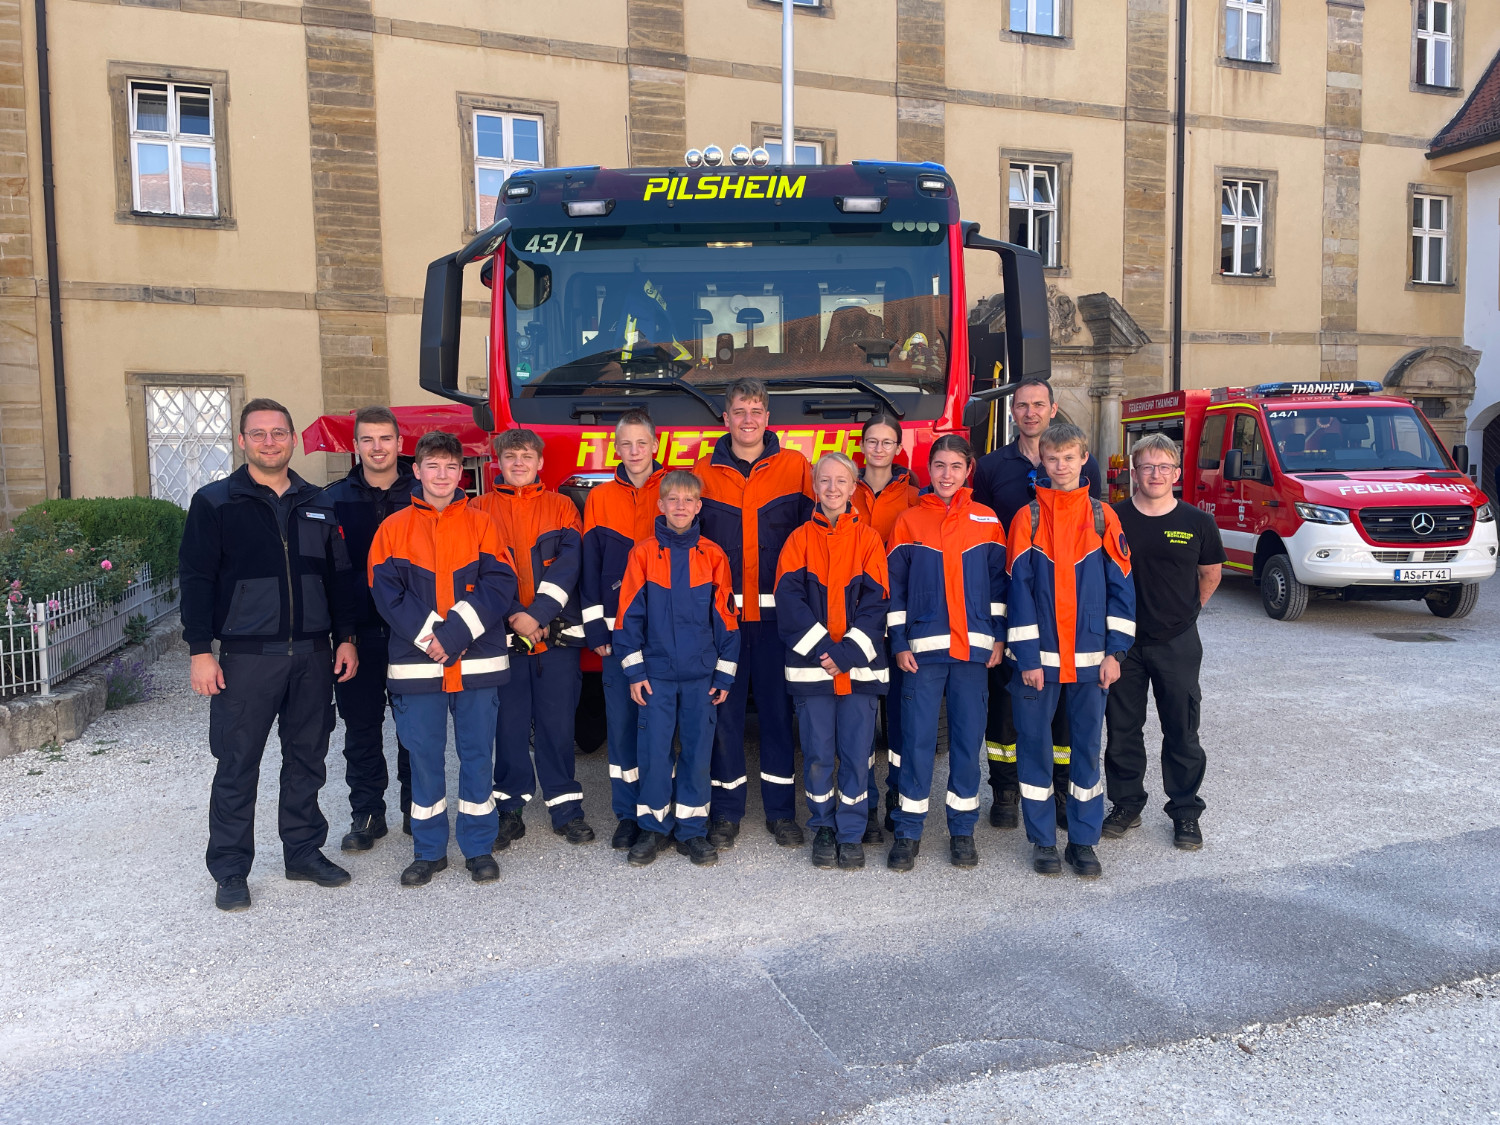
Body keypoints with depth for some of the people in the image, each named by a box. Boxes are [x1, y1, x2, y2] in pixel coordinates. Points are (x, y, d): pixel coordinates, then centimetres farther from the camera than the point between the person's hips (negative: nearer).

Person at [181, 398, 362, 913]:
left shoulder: (317, 503, 12)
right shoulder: (215, 502, 1)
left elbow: (340, 575, 14)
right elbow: (196, 578, -3)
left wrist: (345, 637, 6)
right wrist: (201, 651, -9)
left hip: (313, 655, 4)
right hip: (246, 656, -3)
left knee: (307, 758, 11)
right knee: (237, 765, 2)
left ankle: (304, 850, 24)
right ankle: (230, 870, 13)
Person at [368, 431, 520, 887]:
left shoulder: (481, 524, 5)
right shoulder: (394, 529, 6)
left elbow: (499, 585, -4)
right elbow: (387, 593, -2)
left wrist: (456, 632, -15)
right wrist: (428, 638, -14)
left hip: (478, 662, 0)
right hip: (416, 664, 0)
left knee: (478, 752, 6)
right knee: (423, 755, 7)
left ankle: (479, 847, 19)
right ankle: (428, 850, 21)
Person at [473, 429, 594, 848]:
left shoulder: (562, 507, 9)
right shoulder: (480, 509, 8)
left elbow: (568, 564, -3)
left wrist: (537, 613, -14)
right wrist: (512, 617, -12)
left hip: (557, 635, 0)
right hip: (501, 635, 0)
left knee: (558, 723, 4)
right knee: (509, 725, 5)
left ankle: (566, 809, 15)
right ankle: (510, 810, 18)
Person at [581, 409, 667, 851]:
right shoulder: (599, 499, 9)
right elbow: (590, 567, 8)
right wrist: (596, 627, 1)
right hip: (618, 628, 2)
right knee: (621, 719, 4)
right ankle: (627, 814, 14)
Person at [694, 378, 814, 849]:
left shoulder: (796, 466, 4)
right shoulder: (704, 471, 6)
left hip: (777, 613, -1)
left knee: (778, 708, 5)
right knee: (724, 709, 5)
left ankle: (781, 810, 18)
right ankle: (726, 810, 17)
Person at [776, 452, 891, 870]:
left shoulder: (869, 539, 5)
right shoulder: (800, 539, 6)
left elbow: (875, 601, -2)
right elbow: (789, 598, -3)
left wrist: (847, 652, -13)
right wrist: (821, 649, -13)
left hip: (860, 666, 0)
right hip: (810, 664, 0)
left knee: (856, 752, 2)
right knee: (818, 753, 5)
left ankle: (852, 833, 16)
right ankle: (823, 828, 22)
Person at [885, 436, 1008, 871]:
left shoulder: (987, 521, 6)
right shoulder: (909, 521, 3)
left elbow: (999, 581, 10)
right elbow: (895, 586, 3)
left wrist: (999, 636, 3)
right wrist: (899, 643, -2)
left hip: (973, 647, 1)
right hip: (923, 647, -1)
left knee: (968, 738, 7)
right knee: (917, 738, 0)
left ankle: (962, 829, 19)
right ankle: (908, 831, 11)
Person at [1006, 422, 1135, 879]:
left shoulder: (1102, 516, 4)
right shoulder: (1028, 518, 0)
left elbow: (1121, 585, 3)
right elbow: (1019, 588, -3)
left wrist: (1115, 650, -3)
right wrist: (1027, 656, -9)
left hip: (1089, 655, 1)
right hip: (1038, 656, -1)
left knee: (1087, 744, 8)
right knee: (1035, 744, 5)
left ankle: (1084, 840, 20)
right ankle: (1042, 840, 18)